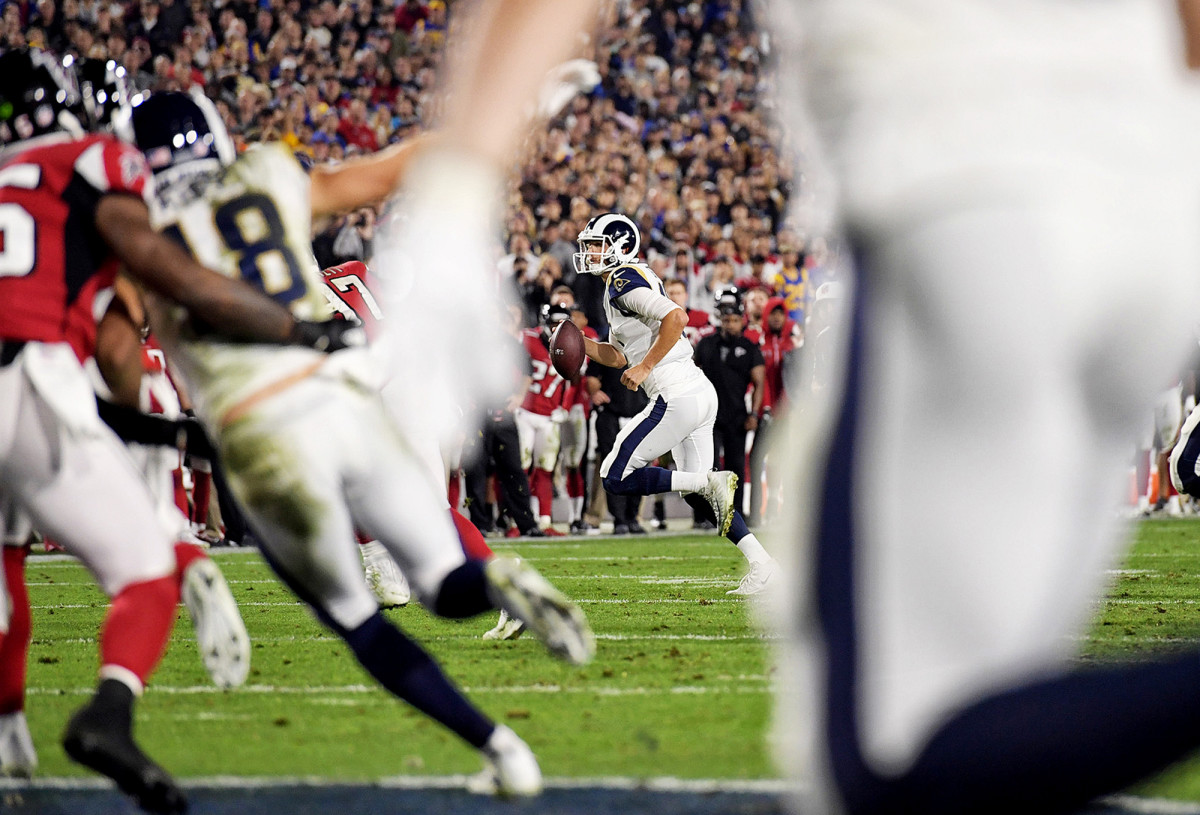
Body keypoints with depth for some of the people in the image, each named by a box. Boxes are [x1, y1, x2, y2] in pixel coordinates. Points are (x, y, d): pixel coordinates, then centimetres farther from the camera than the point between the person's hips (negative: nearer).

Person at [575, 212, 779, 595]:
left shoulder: (623, 280, -9)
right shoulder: (619, 284, 22)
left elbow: (676, 317, -23)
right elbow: (618, 356, 28)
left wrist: (645, 367, -18)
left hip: (678, 396, -10)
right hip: (701, 392, 10)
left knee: (616, 477, -6)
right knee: (697, 495, 14)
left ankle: (711, 482, -12)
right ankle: (759, 562, 8)